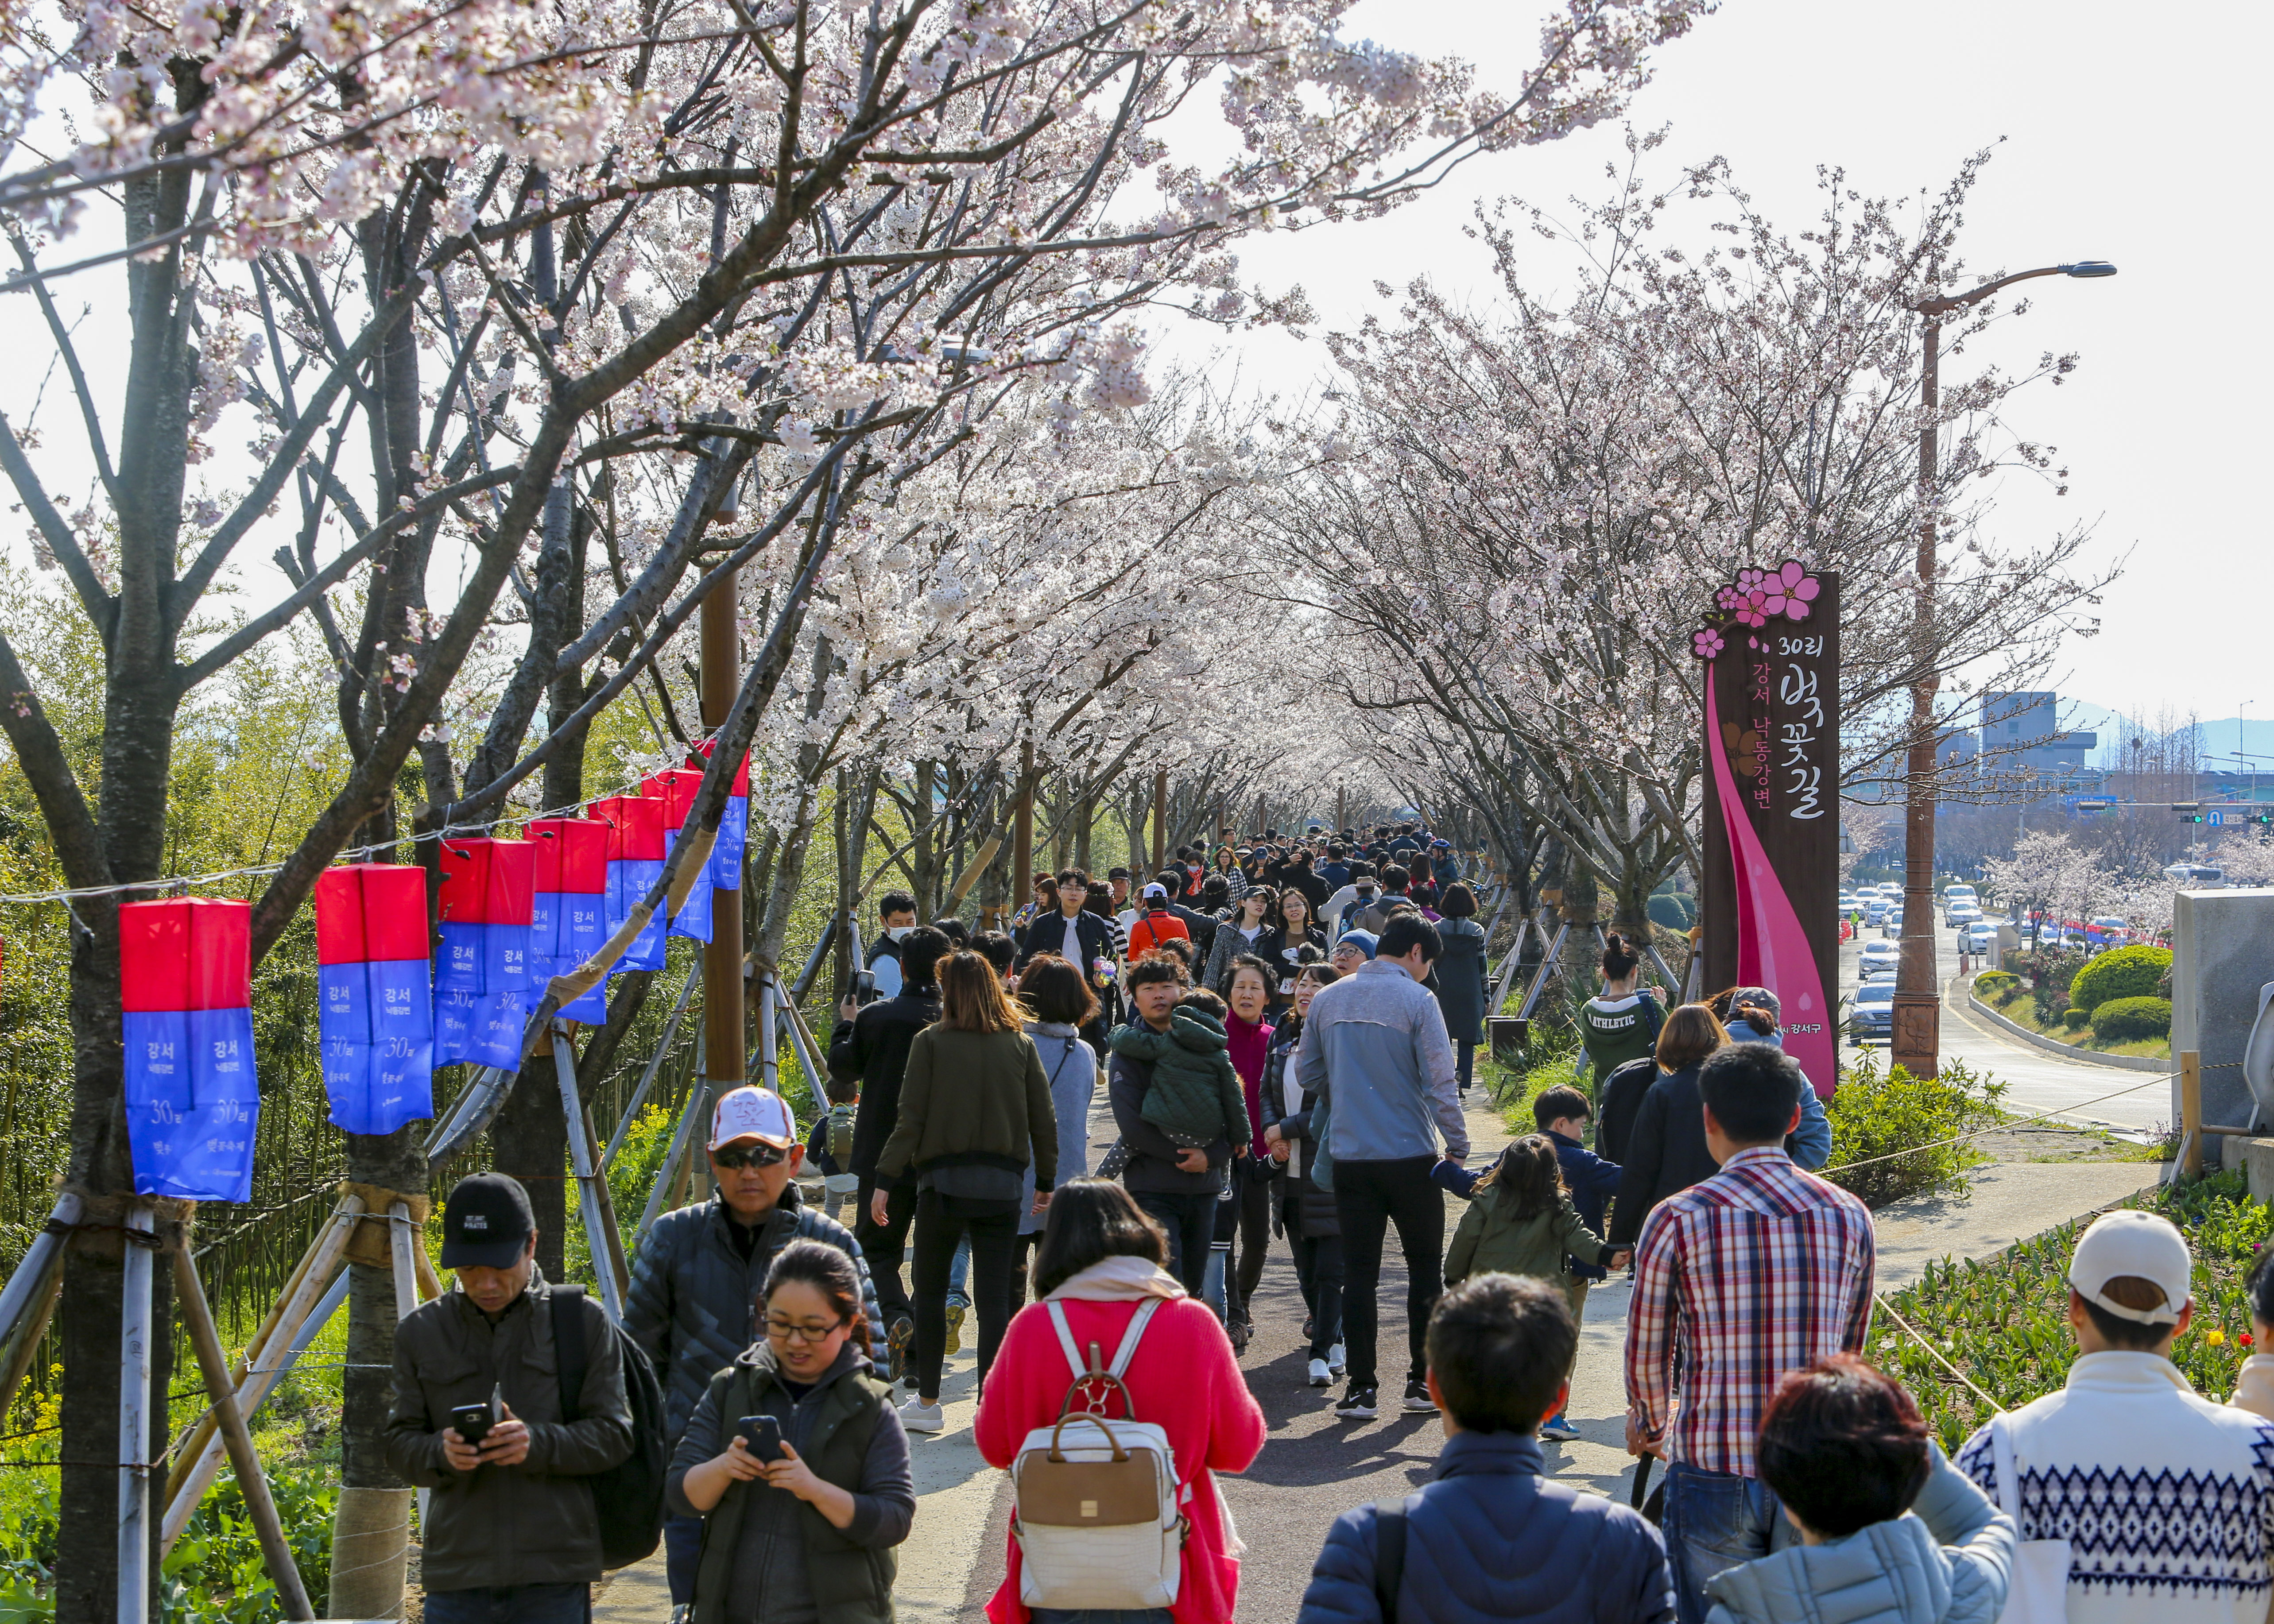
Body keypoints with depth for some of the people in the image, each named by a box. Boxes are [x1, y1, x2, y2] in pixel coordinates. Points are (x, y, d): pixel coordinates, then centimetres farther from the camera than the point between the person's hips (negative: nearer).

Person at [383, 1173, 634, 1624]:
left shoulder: (583, 1321, 3)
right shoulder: (421, 1331, 9)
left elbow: (613, 1434, -1)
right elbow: (398, 1445, 7)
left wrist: (539, 1443, -19)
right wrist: (440, 1452, -16)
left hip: (553, 1573, -2)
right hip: (457, 1571, 2)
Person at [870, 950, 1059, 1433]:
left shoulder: (931, 1042, -5)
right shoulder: (1021, 1044, 3)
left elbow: (911, 1119, -7)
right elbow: (1044, 1120, 5)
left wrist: (886, 1180, -1)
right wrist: (1046, 1181, 16)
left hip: (944, 1180, -2)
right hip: (1003, 1185, 2)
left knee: (930, 1291, 13)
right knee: (994, 1297, 4)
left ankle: (928, 1403, 17)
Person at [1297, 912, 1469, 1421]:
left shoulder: (1328, 1000, 5)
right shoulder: (1416, 1000, -9)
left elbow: (1307, 1073, 11)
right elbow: (1440, 1082, -12)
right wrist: (1458, 1148, -5)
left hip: (1349, 1157, 3)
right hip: (1411, 1155, -3)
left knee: (1359, 1273, 7)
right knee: (1425, 1266, 11)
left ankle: (1361, 1388, 6)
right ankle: (1423, 1381, 13)